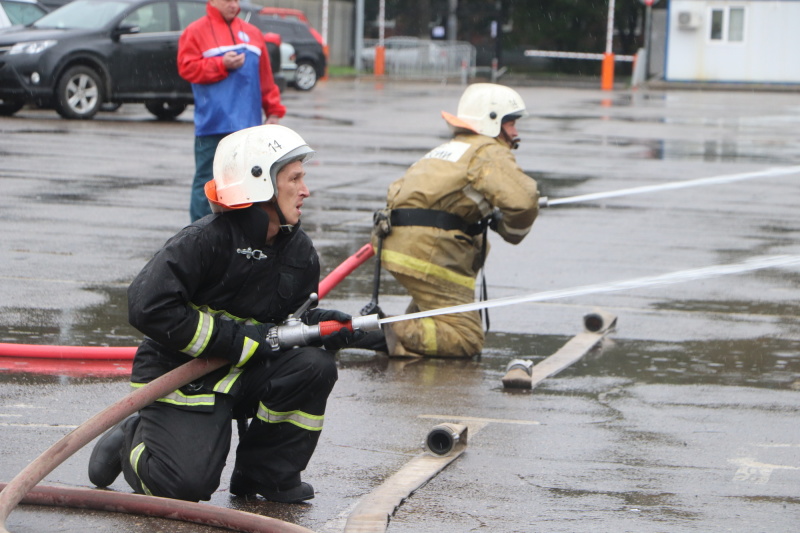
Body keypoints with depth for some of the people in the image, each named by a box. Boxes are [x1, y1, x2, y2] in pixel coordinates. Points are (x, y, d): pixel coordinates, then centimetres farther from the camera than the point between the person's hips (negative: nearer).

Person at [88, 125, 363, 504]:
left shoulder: (298, 251, 3)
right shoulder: (206, 241, -20)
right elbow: (147, 308, -27)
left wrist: (316, 324, -13)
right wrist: (237, 339, -25)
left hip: (244, 373, 6)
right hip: (178, 373, -6)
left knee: (314, 366, -20)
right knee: (188, 485, -20)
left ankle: (265, 473, -2)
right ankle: (130, 443, 16)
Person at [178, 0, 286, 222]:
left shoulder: (252, 33, 16)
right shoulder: (196, 31, 2)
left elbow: (265, 77, 16)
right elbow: (187, 68, -7)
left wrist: (274, 110, 12)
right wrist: (222, 65, -15)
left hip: (248, 123, 5)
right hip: (213, 124, -5)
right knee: (208, 181, -4)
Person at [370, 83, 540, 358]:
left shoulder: (446, 149, 27)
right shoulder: (488, 152, -1)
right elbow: (523, 199, -18)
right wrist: (513, 231, 5)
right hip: (429, 250, -9)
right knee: (467, 340, -8)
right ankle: (393, 334, -22)